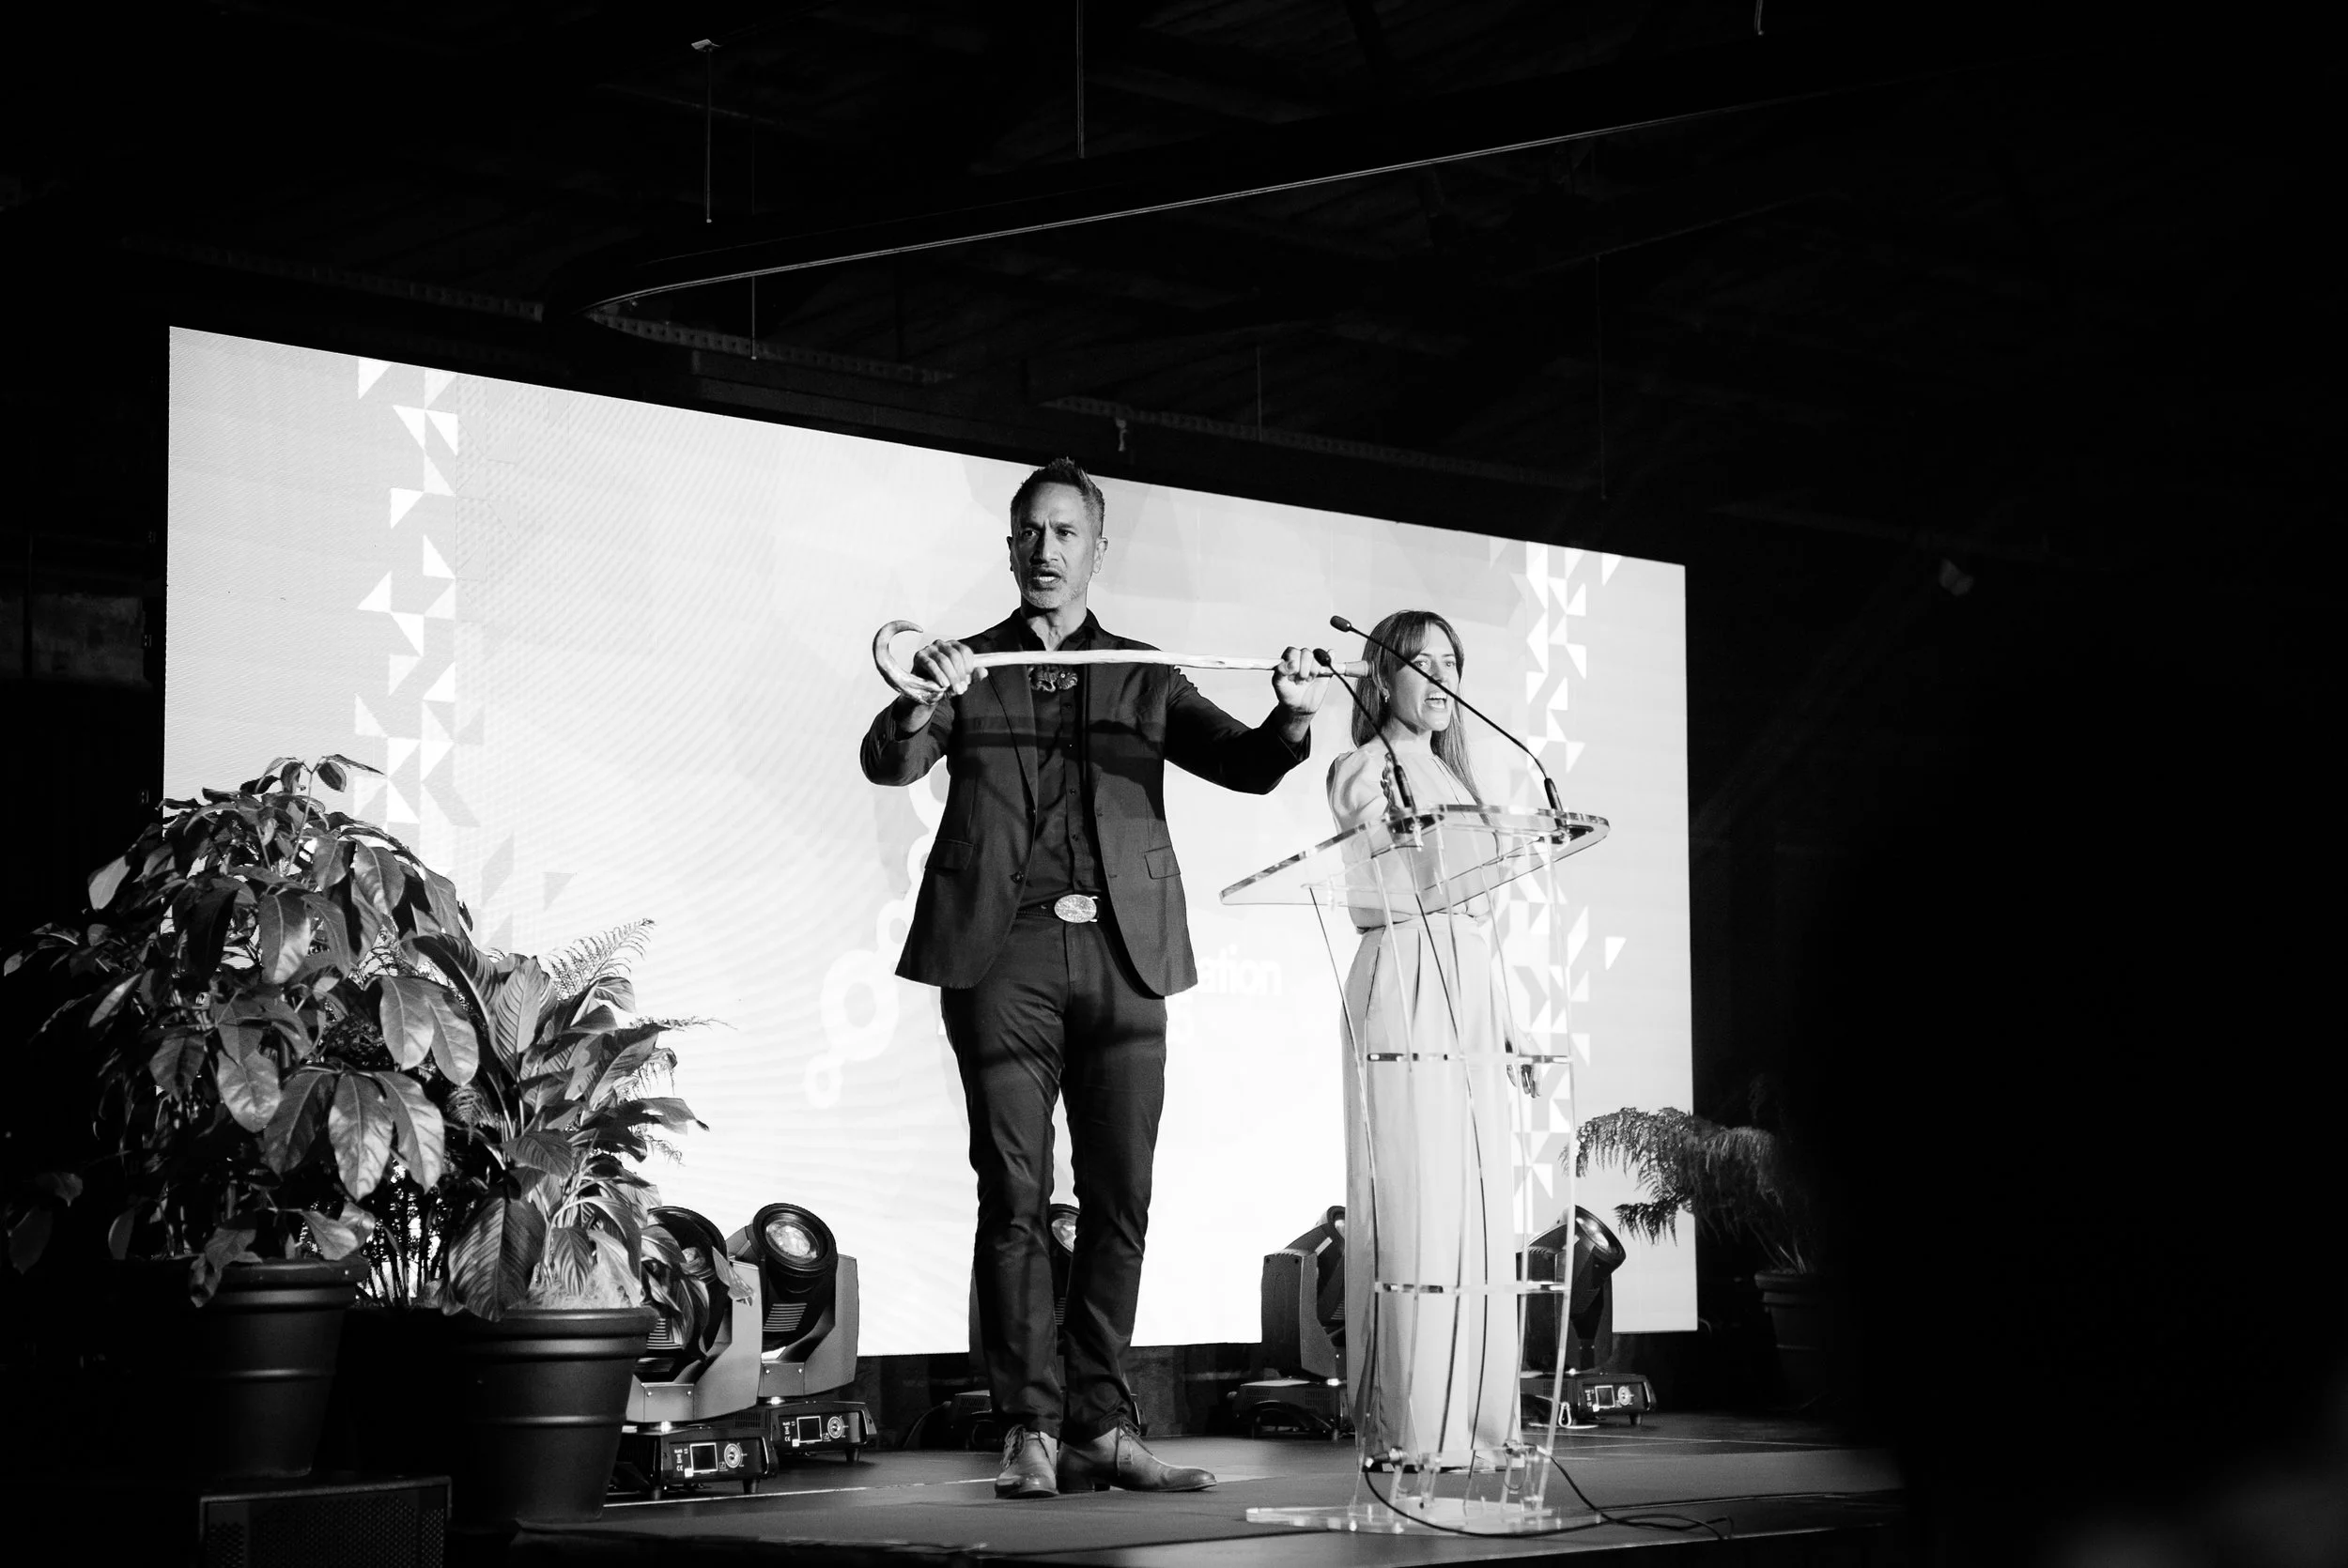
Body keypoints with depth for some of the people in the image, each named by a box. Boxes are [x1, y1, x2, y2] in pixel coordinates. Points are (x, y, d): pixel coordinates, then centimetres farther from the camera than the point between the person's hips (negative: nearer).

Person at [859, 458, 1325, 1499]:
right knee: (1015, 1197, -5)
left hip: (1123, 955, 2)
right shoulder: (970, 669, 13)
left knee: (1119, 1200, 0)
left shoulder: (1145, 678, 17)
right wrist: (921, 707, -25)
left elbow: (1246, 767, 6)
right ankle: (1028, 1432, -2)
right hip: (1005, 954, -2)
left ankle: (1100, 1428, 5)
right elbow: (888, 765, -2)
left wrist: (1292, 718, -17)